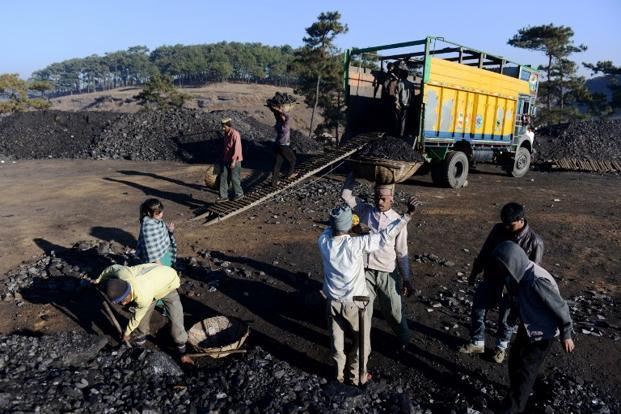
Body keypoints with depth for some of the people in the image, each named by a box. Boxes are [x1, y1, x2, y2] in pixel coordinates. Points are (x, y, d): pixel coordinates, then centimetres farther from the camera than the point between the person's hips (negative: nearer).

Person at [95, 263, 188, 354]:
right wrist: (99, 280, 12)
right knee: (144, 313, 6)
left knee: (176, 319, -10)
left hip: (168, 284, -6)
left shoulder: (143, 297, -41)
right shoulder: (122, 273, -31)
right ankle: (142, 334, 33)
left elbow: (137, 317, -21)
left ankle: (181, 342, 13)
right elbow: (113, 268, -5)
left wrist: (126, 333, -2)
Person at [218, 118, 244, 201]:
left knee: (234, 178, 2)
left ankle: (239, 194, 20)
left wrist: (233, 161, -25)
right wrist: (223, 158, 19)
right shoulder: (226, 134, 8)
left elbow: (237, 148, -22)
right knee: (223, 177, 7)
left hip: (234, 161, -8)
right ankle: (223, 196, 13)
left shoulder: (235, 134, -18)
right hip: (226, 160, 8)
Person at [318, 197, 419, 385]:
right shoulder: (356, 244, -28)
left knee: (337, 340, 23)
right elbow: (385, 236, -25)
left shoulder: (323, 241, -16)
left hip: (333, 301, 4)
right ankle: (358, 377, 37)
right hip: (355, 303, -4)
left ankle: (339, 373, 42)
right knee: (361, 340, 21)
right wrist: (407, 215, -23)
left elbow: (331, 228, 7)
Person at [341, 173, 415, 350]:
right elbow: (345, 195, -4)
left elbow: (402, 252, -3)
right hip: (365, 271, 2)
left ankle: (404, 340, 40)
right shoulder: (365, 210, -1)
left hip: (387, 273, -2)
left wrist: (406, 279, -1)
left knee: (393, 311, 13)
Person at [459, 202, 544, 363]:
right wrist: (474, 273, 11)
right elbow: (484, 252, 3)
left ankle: (501, 347, 41)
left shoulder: (535, 242, -20)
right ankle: (477, 343, 33)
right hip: (490, 280, 4)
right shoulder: (498, 229, -9)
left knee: (505, 320, 13)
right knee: (477, 311, 11)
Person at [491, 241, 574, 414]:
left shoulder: (537, 281, -33)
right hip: (526, 328, 8)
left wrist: (566, 335, -12)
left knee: (523, 373, 2)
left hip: (541, 335, -8)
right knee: (514, 362, 20)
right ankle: (517, 396, 43)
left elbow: (560, 307, -22)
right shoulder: (520, 274, -8)